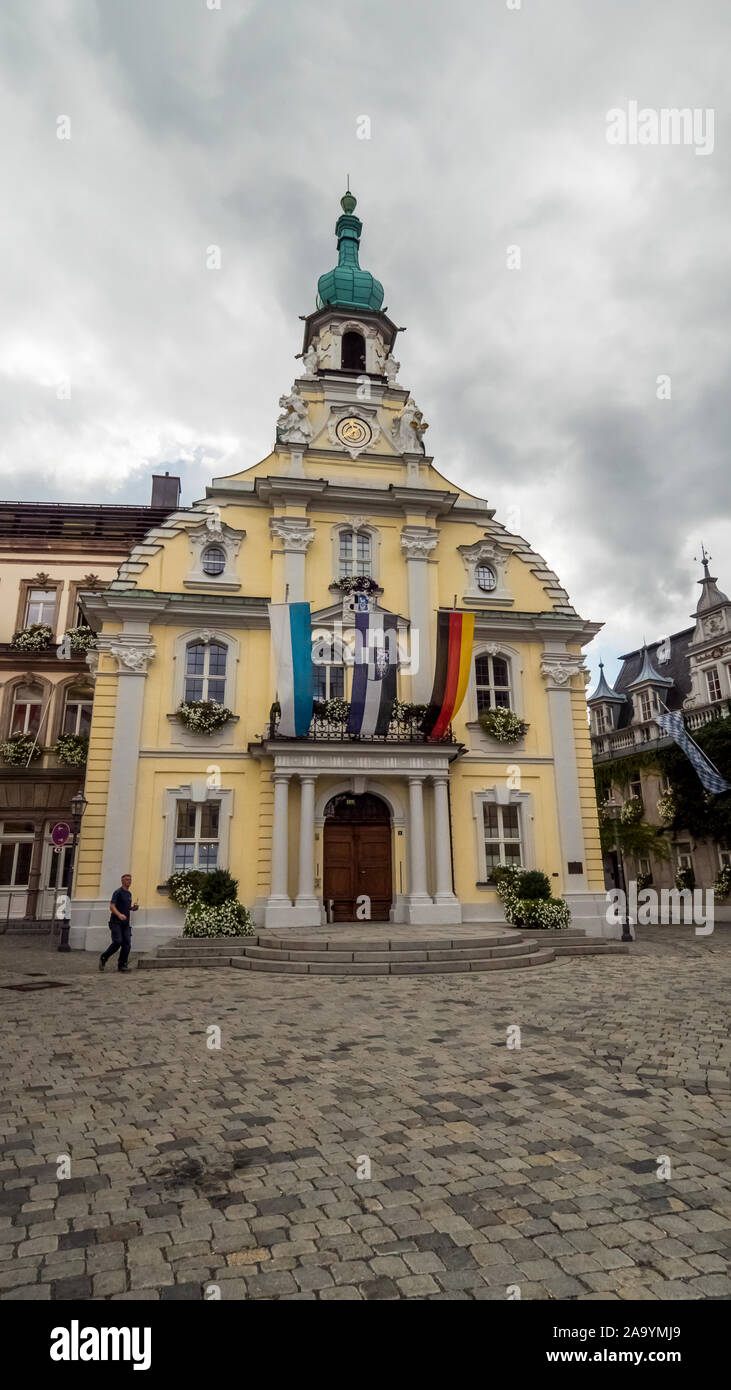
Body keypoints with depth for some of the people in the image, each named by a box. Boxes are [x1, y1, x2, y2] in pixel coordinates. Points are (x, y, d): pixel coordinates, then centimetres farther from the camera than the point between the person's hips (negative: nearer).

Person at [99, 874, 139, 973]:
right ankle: (103, 958, 8)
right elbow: (112, 906, -16)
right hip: (116, 922, -6)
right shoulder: (117, 892, -5)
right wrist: (119, 914, -33)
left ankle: (122, 965, -2)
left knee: (127, 944, -6)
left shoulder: (129, 894, 17)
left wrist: (134, 907, 6)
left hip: (126, 923, 6)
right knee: (117, 942, -16)